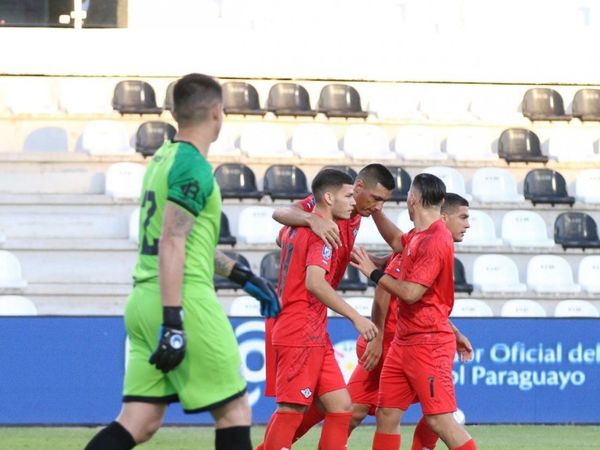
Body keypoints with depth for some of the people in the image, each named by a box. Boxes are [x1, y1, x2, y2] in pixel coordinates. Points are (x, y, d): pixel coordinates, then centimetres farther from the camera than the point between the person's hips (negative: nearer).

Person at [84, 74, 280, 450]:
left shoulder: (162, 159, 18)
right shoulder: (193, 166, -10)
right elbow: (171, 245, -18)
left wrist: (243, 276, 33)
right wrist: (172, 322, -22)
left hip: (143, 303, 9)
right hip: (184, 300, -9)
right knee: (235, 411, 3)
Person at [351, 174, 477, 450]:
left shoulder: (435, 240, -16)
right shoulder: (416, 237, 12)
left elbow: (411, 293, -21)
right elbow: (396, 241, 38)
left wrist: (373, 272, -10)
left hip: (428, 344, -9)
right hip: (404, 341, 9)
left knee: (439, 420, -13)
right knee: (386, 414, 8)